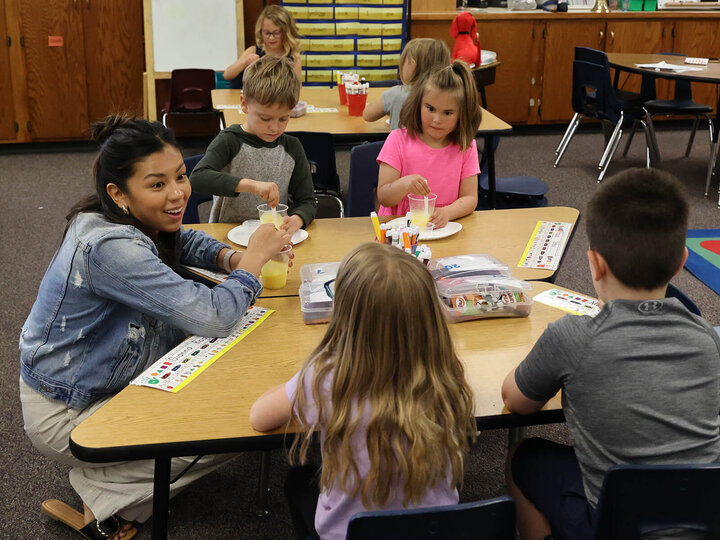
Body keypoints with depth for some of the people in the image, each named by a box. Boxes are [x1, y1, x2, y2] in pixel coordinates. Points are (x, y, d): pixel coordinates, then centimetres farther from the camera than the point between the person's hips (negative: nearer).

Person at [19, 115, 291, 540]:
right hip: (66, 413, -9)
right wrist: (255, 258, -18)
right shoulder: (109, 247, -33)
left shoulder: (129, 220, -6)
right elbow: (212, 317, -35)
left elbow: (185, 241, 15)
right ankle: (106, 503, 0)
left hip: (110, 376, 9)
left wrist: (233, 259, -7)